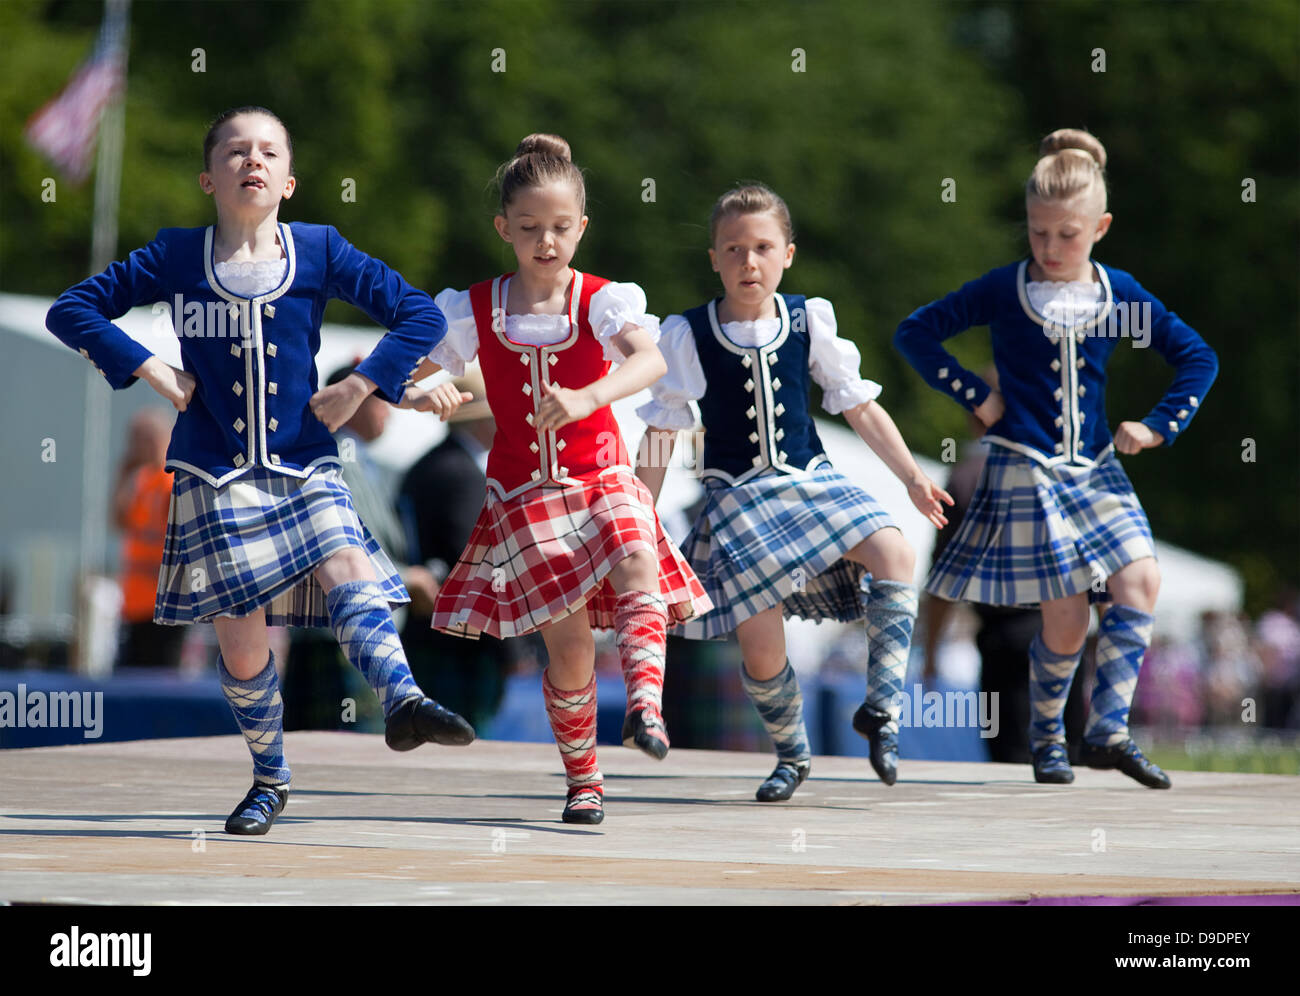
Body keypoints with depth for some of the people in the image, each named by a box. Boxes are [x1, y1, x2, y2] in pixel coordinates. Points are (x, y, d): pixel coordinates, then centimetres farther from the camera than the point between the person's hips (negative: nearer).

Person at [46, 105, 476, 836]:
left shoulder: (319, 250, 2)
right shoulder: (176, 257, 1)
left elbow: (422, 315, 3)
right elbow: (72, 310, 3)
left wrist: (358, 390, -6)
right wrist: (154, 372, -6)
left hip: (305, 467, 0)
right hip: (216, 475, 0)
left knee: (350, 574, -27)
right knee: (241, 640, 1)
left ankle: (401, 699, -45)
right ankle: (270, 780, 19)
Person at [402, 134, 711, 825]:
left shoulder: (603, 301, -7)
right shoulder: (474, 312, 1)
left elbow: (650, 359, -27)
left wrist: (586, 397, -45)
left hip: (601, 480, -1)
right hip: (525, 495, 1)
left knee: (636, 567, -34)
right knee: (568, 648, -5)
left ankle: (645, 701, -44)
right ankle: (581, 778, 13)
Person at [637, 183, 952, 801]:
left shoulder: (809, 321, 1)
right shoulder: (688, 337, -5)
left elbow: (860, 407, 9)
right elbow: (661, 436, 1)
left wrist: (912, 478, 5)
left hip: (810, 483, 2)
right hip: (737, 498, -2)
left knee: (892, 552, -27)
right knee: (761, 651, -11)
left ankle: (881, 709, -16)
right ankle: (792, 754, 19)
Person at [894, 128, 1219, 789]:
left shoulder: (1120, 295, 3)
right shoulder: (1003, 291, -4)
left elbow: (1197, 357, 11)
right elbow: (914, 333, 1)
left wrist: (1158, 426, 1)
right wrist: (975, 396, -4)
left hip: (1095, 471, 3)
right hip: (1025, 471, -3)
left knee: (1140, 581, -18)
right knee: (1065, 622, -6)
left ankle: (1107, 730, -12)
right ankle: (1046, 739, 18)